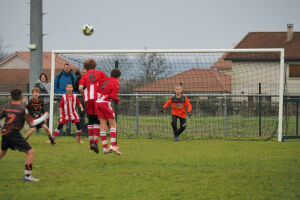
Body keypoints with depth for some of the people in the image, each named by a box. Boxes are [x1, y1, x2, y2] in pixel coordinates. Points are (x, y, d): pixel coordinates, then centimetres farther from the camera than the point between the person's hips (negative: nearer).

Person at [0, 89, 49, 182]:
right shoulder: (22, 109, -8)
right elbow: (32, 123, -10)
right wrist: (44, 117, 0)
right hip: (14, 134, -7)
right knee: (30, 151, -5)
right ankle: (27, 175, -10)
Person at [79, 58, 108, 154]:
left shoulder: (84, 76, 12)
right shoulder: (100, 73, 11)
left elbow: (80, 88, -3)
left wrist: (85, 96, 11)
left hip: (88, 100, 2)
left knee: (91, 121, 14)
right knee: (97, 121, -2)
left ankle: (91, 142, 16)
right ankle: (95, 141, -15)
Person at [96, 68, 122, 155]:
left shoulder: (106, 80, 18)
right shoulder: (116, 82, -1)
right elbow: (113, 96, -9)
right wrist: (117, 100, 8)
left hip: (98, 102, 7)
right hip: (106, 103, -7)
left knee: (103, 126, 6)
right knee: (113, 124, -3)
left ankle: (105, 148, 6)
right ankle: (113, 146, -15)